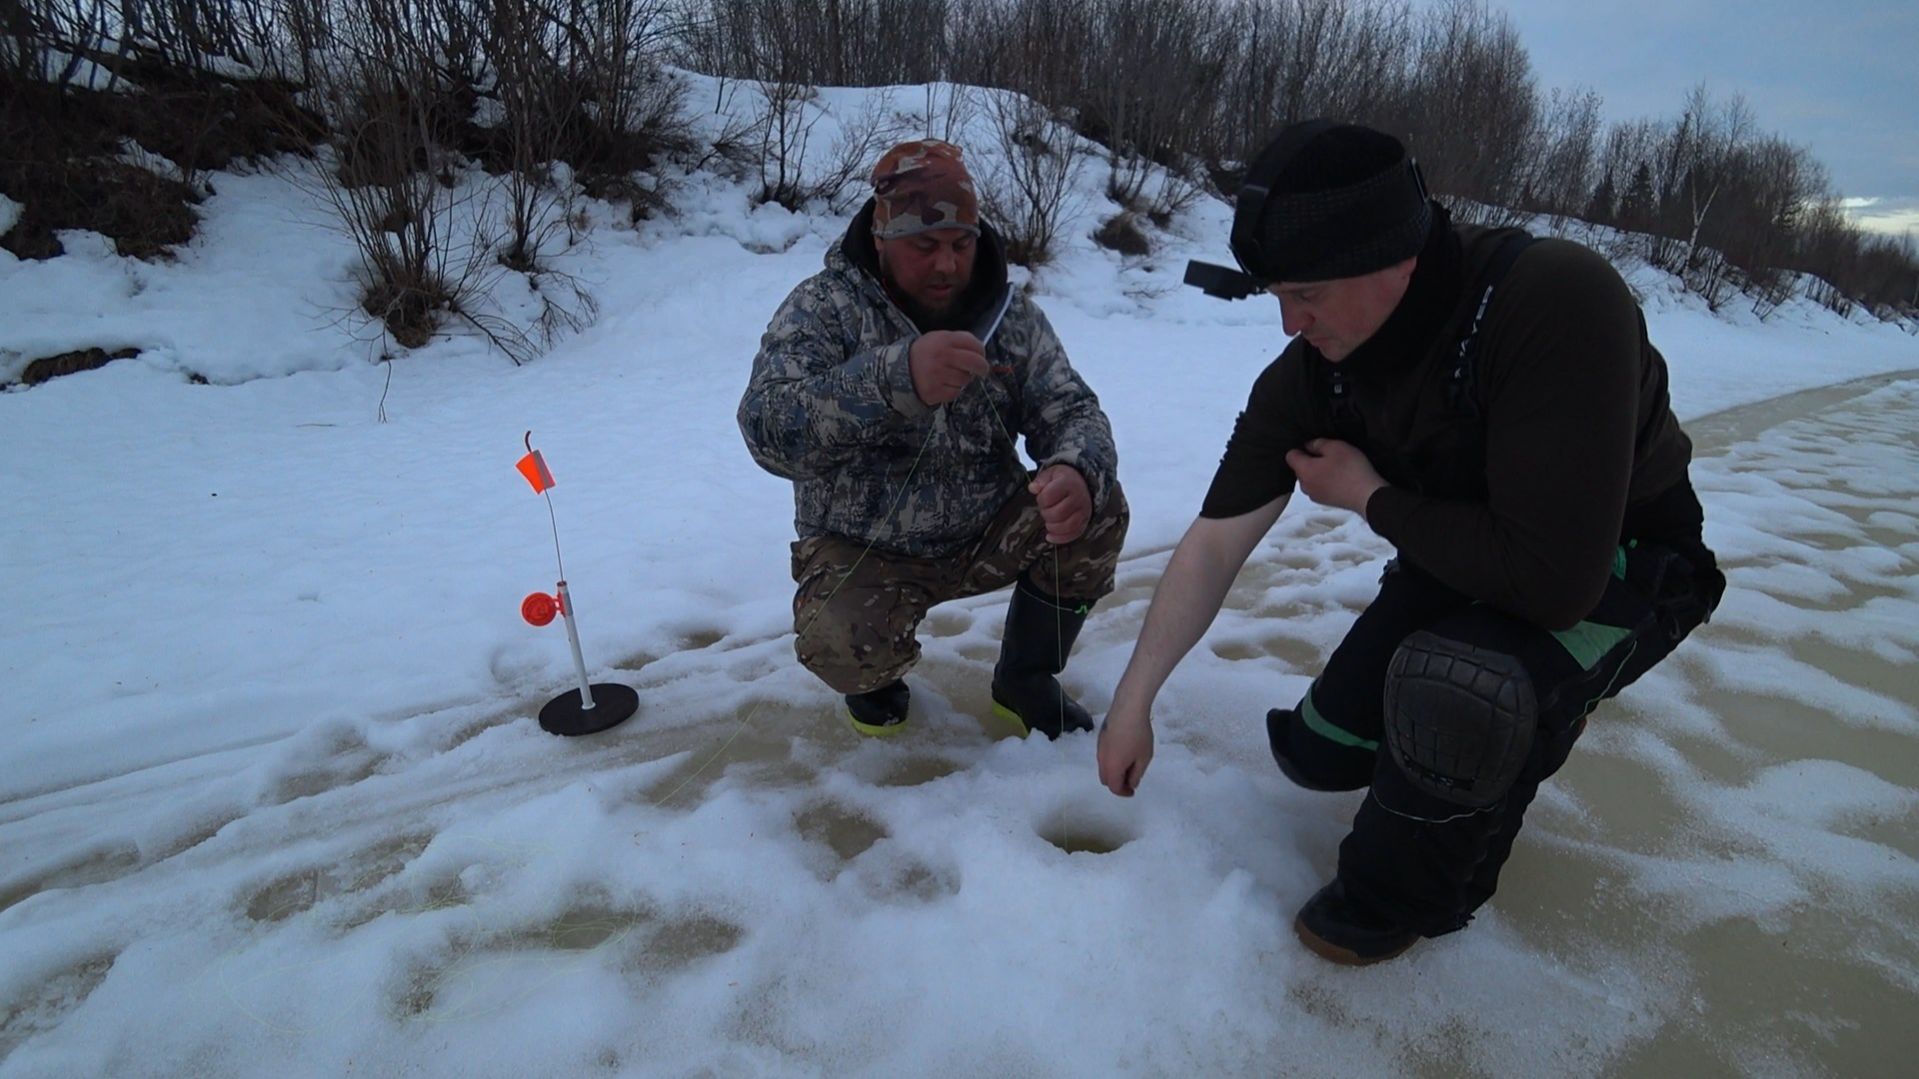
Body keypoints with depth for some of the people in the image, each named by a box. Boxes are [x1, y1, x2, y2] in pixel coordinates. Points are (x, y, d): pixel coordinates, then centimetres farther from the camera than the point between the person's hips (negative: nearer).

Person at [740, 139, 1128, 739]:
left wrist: (1078, 473, -35)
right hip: (861, 551, -3)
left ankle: (1025, 681, 4)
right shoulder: (825, 307, -15)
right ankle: (875, 676, 9)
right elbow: (769, 431, -30)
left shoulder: (1012, 315, -4)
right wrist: (897, 378, -48)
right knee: (843, 648, -33)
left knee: (1096, 510, -19)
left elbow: (1071, 413, -8)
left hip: (987, 535, 4)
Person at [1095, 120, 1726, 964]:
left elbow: (1554, 579, -38)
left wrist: (1371, 498, -24)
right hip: (1463, 558, 6)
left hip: (1620, 567, -6)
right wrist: (1132, 701, -10)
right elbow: (1215, 545, -12)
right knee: (1318, 752, 8)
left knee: (1452, 685, -37)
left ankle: (1401, 902, -6)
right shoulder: (1309, 372, -17)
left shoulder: (1558, 301, -35)